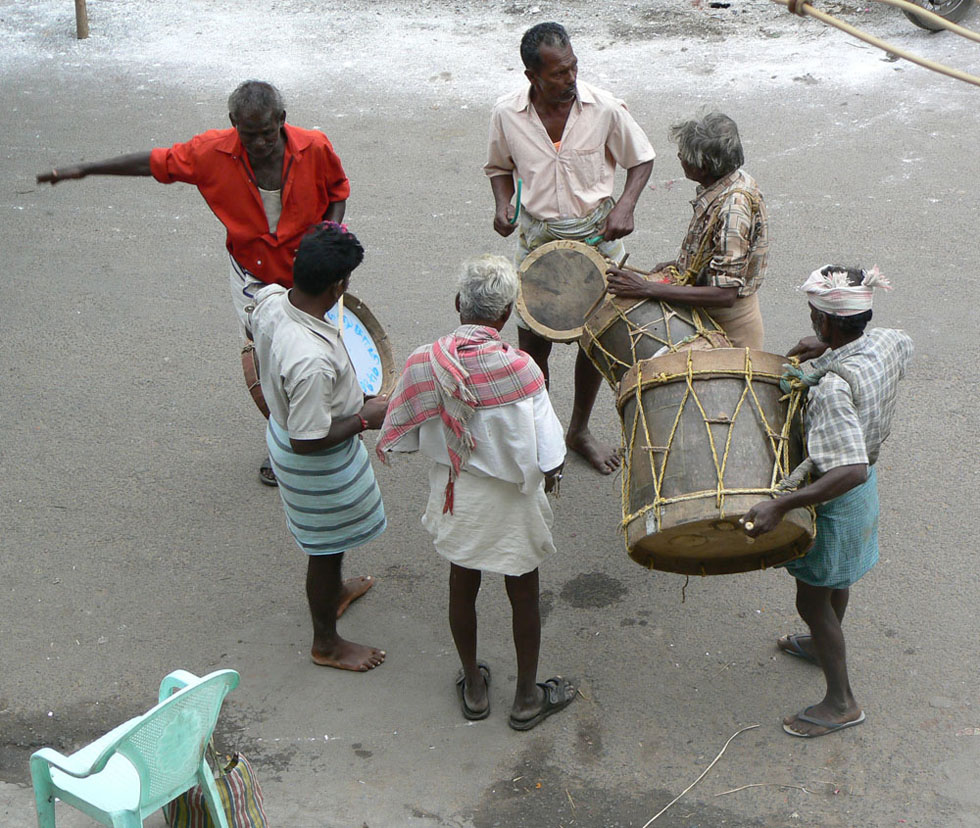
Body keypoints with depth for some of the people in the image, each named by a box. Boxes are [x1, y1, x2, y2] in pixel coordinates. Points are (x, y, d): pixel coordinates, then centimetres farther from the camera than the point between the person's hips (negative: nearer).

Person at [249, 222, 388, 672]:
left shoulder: (268, 300, -17)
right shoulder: (313, 360, -41)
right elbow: (308, 440, -33)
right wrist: (364, 418, -19)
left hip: (281, 426, 8)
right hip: (318, 465, -8)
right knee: (326, 546, 16)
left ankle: (333, 590, 61)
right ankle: (326, 643, 40)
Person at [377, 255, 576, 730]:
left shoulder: (424, 364, -17)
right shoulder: (519, 369, -28)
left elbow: (401, 438, -4)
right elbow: (546, 460, -24)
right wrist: (548, 476, -1)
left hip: (453, 495, 3)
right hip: (510, 503, -3)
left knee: (463, 586, 23)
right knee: (523, 594, 18)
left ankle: (473, 688, 41)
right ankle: (527, 698, 35)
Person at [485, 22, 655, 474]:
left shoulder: (604, 108, -15)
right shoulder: (507, 113, -12)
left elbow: (641, 159, 0)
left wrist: (625, 205, -17)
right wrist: (502, 203, -12)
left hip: (597, 237, 0)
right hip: (538, 238, 0)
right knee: (533, 342, 3)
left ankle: (580, 430, 35)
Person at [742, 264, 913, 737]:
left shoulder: (832, 387, -39)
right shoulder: (887, 344, -14)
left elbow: (851, 470, -46)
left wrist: (780, 505, -50)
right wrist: (828, 348, 12)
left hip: (834, 500, -8)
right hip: (861, 490, 8)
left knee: (811, 601, 12)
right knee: (835, 580, 32)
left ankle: (841, 703, 27)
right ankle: (825, 646, 57)